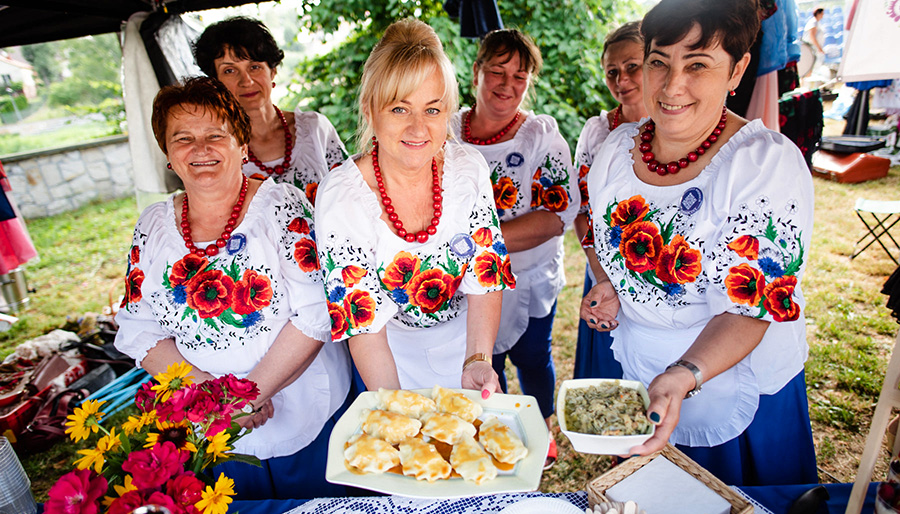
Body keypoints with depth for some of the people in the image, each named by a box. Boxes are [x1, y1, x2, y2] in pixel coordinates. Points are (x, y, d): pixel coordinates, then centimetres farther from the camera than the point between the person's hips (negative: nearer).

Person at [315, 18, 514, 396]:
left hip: (465, 339, 2)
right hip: (392, 351, -2)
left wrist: (478, 361, -23)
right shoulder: (341, 196, -24)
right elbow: (364, 324, -22)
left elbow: (486, 278, -10)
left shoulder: (468, 170, -16)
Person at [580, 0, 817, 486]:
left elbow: (751, 308, -26)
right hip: (635, 374, 5)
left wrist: (684, 377, -41)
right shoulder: (617, 147, -8)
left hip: (737, 388, -4)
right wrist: (606, 285, -9)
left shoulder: (770, 164, -23)